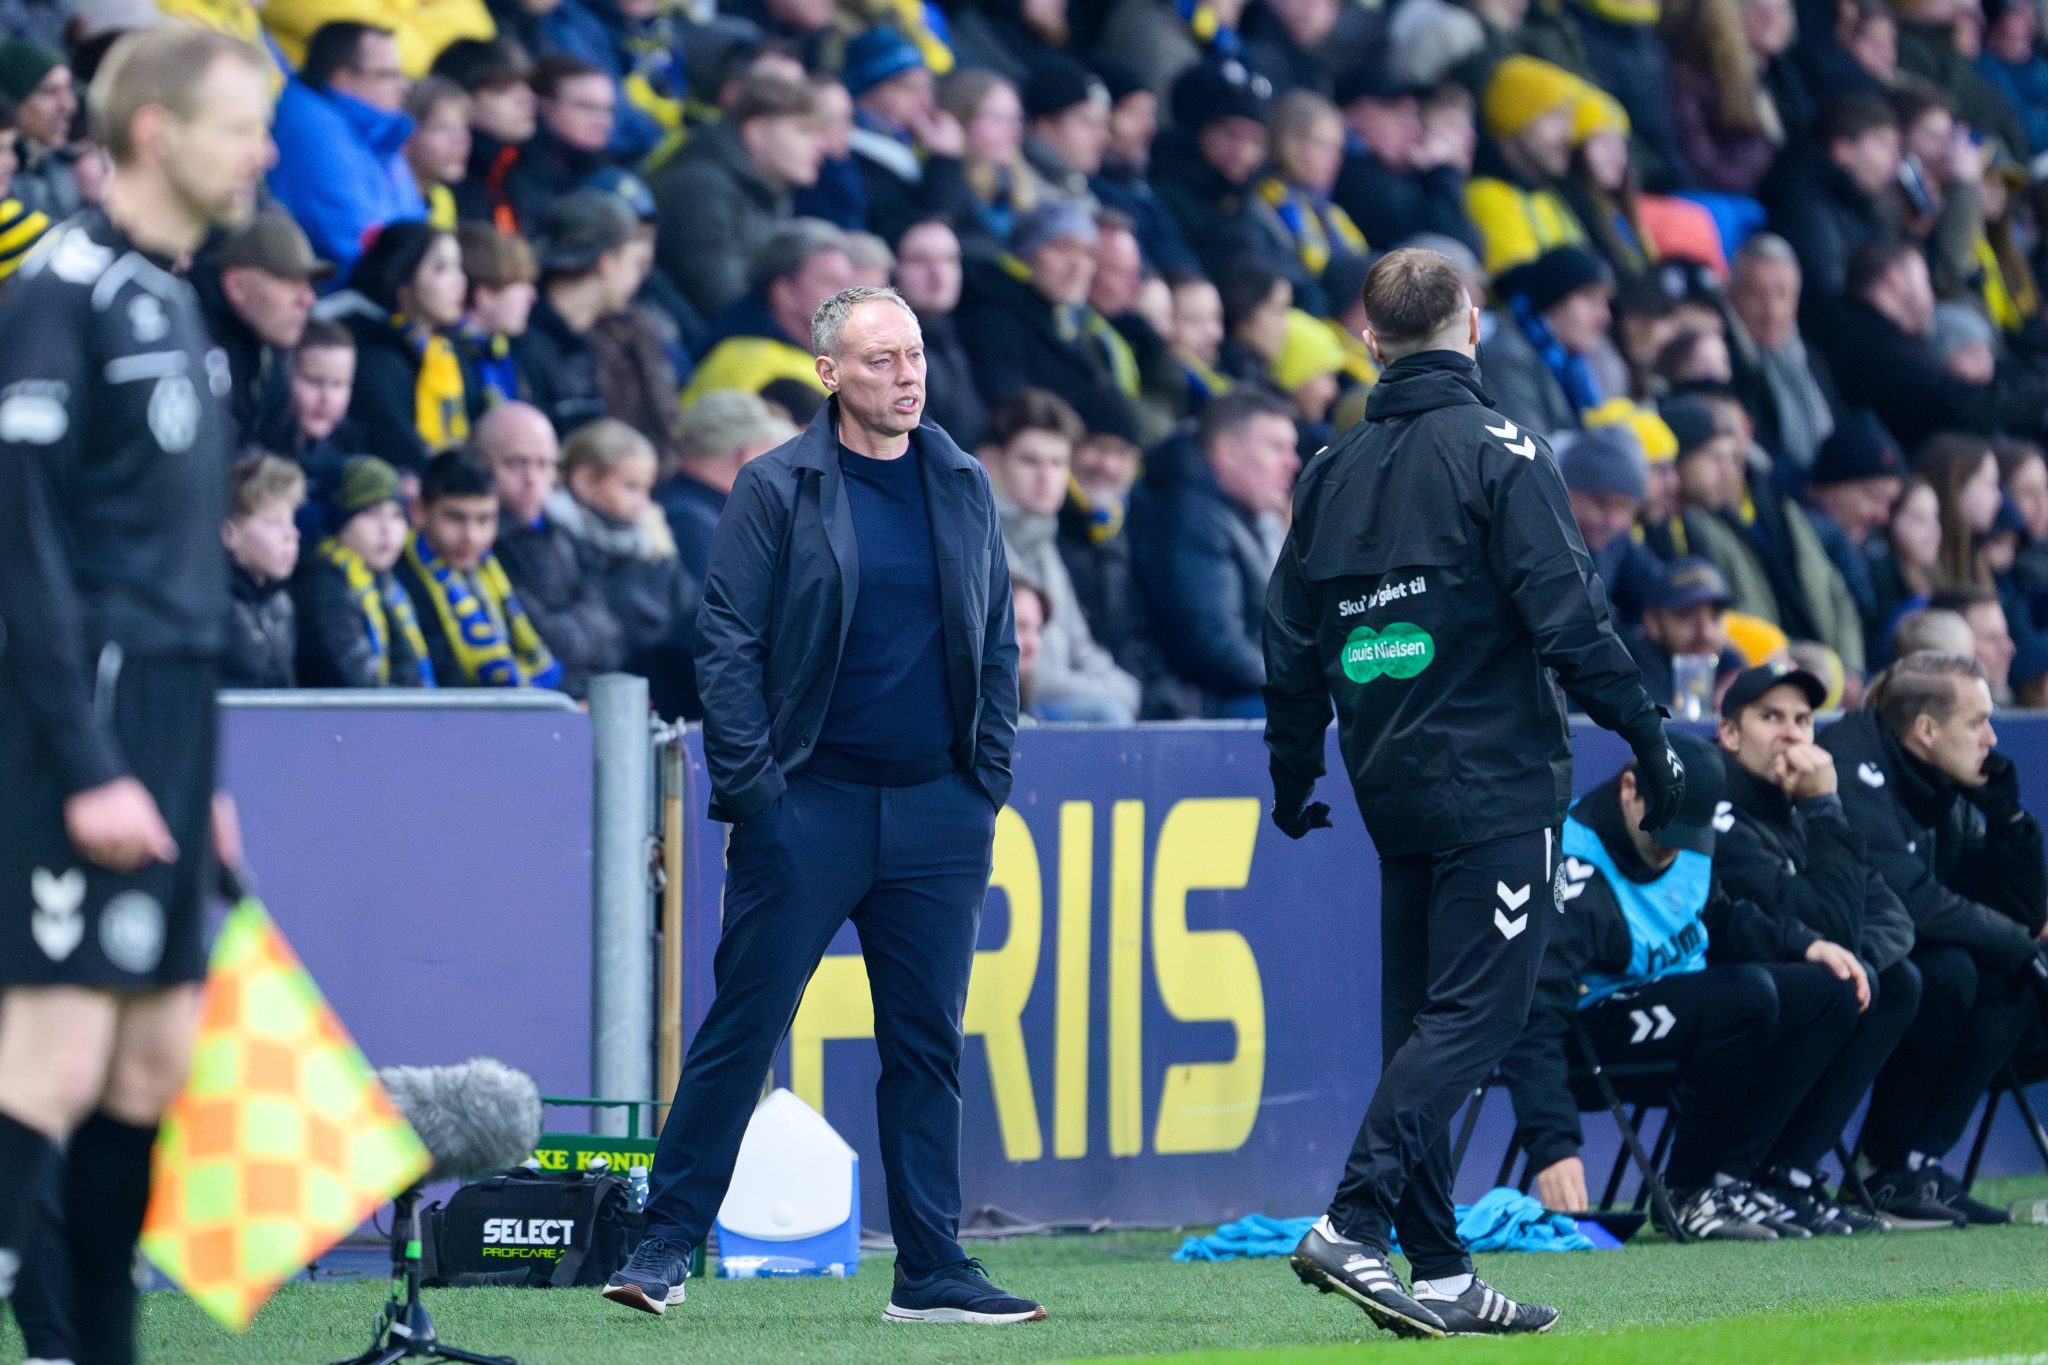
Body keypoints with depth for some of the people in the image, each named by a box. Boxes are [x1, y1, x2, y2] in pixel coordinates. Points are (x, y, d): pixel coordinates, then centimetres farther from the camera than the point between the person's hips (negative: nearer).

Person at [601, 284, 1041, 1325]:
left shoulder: (963, 489, 10)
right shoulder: (777, 490, -2)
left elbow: (996, 644, 14)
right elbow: (726, 643, -4)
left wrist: (987, 782, 6)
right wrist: (749, 786, -10)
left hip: (936, 809, 4)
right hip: (807, 802, -4)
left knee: (926, 1043, 5)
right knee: (740, 1029, -3)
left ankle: (932, 1272, 9)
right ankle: (667, 1245, 2)